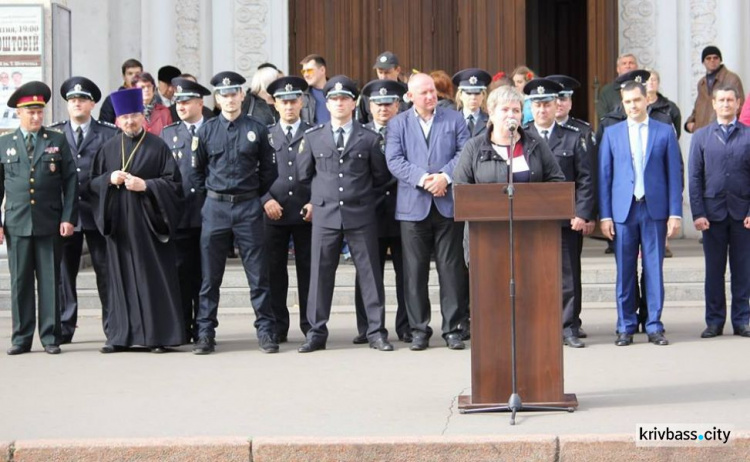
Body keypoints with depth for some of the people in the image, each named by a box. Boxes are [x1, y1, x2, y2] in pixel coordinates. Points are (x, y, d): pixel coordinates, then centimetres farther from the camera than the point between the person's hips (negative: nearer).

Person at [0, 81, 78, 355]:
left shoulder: (58, 142, 7)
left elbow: (71, 182, 5)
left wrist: (68, 218, -4)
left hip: (50, 224, -1)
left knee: (50, 282, 2)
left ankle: (50, 337, 8)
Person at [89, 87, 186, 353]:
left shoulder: (157, 146, 2)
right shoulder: (108, 149, 12)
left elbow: (173, 182, -2)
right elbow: (93, 183, 13)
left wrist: (146, 185, -15)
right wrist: (109, 179, -6)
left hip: (147, 221, -3)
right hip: (118, 221, 3)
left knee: (154, 277, -3)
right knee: (121, 278, 4)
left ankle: (159, 335, 1)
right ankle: (121, 335, 9)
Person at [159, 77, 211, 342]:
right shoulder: (167, 134, 12)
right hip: (178, 213, 1)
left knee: (205, 274, 3)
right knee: (180, 273, 1)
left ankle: (203, 329, 9)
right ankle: (181, 329, 6)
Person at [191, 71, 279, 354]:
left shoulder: (257, 129, 3)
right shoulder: (206, 131, 6)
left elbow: (268, 170, 8)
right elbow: (197, 171, 14)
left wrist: (260, 199, 4)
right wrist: (209, 195, 7)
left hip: (248, 207, -1)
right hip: (215, 208, 1)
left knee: (258, 273, 0)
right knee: (210, 275, 3)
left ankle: (266, 331, 6)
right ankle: (205, 334, 9)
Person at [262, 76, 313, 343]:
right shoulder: (265, 136, 10)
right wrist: (265, 200, -6)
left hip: (307, 211, -1)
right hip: (274, 212, 1)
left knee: (307, 269, 3)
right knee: (275, 269, 2)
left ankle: (310, 324, 9)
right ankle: (277, 326, 8)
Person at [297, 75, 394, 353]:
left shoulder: (370, 139, 5)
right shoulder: (313, 138, 9)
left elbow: (380, 177, 12)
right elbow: (303, 175, 15)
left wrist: (366, 201, 9)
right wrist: (312, 202, 10)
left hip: (360, 216, -1)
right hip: (324, 215, 1)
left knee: (369, 272, 1)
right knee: (320, 273, 2)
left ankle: (376, 332, 7)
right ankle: (316, 333, 9)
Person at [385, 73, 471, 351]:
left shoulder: (454, 120, 11)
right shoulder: (398, 124, 9)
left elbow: (464, 153, 1)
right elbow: (394, 160, -2)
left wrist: (445, 177, -15)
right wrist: (421, 179, -16)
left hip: (448, 204, 0)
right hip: (413, 206, 0)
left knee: (452, 269, 1)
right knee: (415, 271, 2)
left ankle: (453, 328, 7)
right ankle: (419, 330, 10)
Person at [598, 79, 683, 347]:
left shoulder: (665, 131, 6)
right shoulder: (611, 133, 8)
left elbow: (674, 174, 4)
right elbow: (604, 175, 6)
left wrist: (675, 213, -3)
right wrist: (604, 215, -1)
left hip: (654, 209, 0)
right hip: (623, 209, 1)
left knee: (654, 269, 2)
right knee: (625, 271, 3)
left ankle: (654, 326, 9)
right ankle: (626, 327, 10)